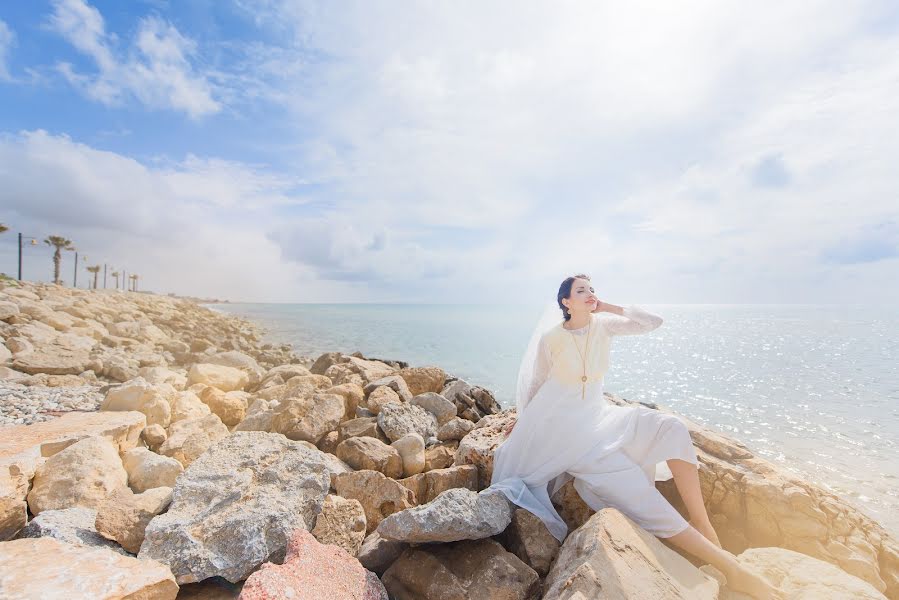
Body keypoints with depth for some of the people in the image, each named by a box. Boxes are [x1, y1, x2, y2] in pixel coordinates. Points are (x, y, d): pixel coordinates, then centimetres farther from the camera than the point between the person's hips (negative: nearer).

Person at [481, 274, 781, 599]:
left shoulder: (602, 325, 0)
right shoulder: (551, 337, -12)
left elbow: (653, 321, -8)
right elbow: (535, 383, 1)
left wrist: (607, 307, -8)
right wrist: (525, 421, 12)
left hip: (597, 414, 6)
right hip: (564, 423, -5)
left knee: (670, 428, -18)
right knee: (627, 483, -22)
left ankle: (703, 525, -13)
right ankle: (726, 565, -18)